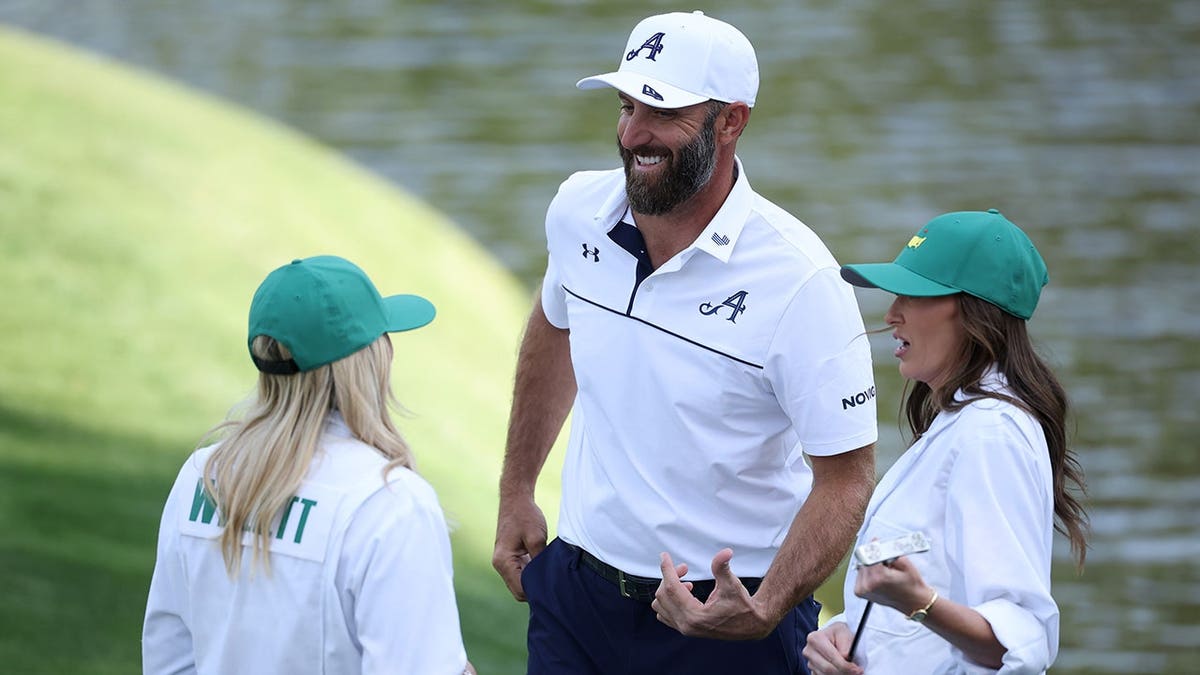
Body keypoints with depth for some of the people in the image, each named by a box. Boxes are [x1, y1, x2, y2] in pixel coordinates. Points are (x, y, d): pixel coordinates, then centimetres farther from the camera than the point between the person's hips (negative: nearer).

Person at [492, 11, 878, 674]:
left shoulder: (799, 282, -21)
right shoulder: (579, 209, -5)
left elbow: (845, 477, -17)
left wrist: (762, 613, -31)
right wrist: (515, 492, 18)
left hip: (724, 613, -4)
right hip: (575, 588, 4)